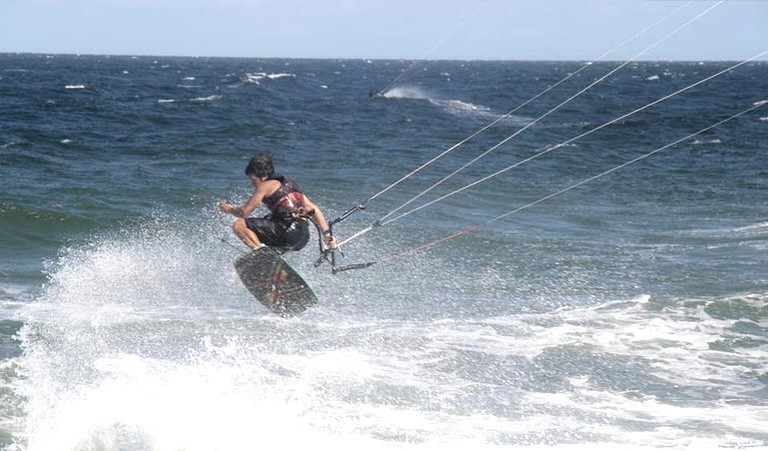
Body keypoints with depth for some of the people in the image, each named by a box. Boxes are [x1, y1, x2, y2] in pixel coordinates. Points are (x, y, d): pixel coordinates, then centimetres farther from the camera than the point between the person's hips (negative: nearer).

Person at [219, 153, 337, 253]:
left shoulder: (266, 185, 4)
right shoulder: (288, 184, 26)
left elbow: (245, 212, 4)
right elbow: (314, 210, 21)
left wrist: (229, 209, 24)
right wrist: (327, 234, 18)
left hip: (288, 231, -8)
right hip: (303, 238, 8)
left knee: (240, 225, -6)